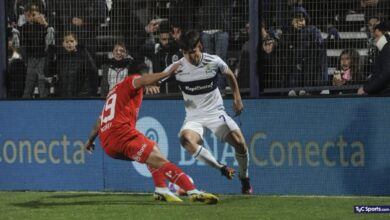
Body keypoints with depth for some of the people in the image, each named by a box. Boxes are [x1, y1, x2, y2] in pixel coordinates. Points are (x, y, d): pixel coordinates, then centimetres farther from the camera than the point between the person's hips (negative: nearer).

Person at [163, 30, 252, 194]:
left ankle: (245, 180, 12)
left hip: (216, 112, 0)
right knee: (186, 139, -33)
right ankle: (221, 168, -18)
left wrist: (237, 98, 9)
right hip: (194, 116, 0)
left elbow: (230, 75, 11)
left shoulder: (214, 62, -8)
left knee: (239, 142, -16)